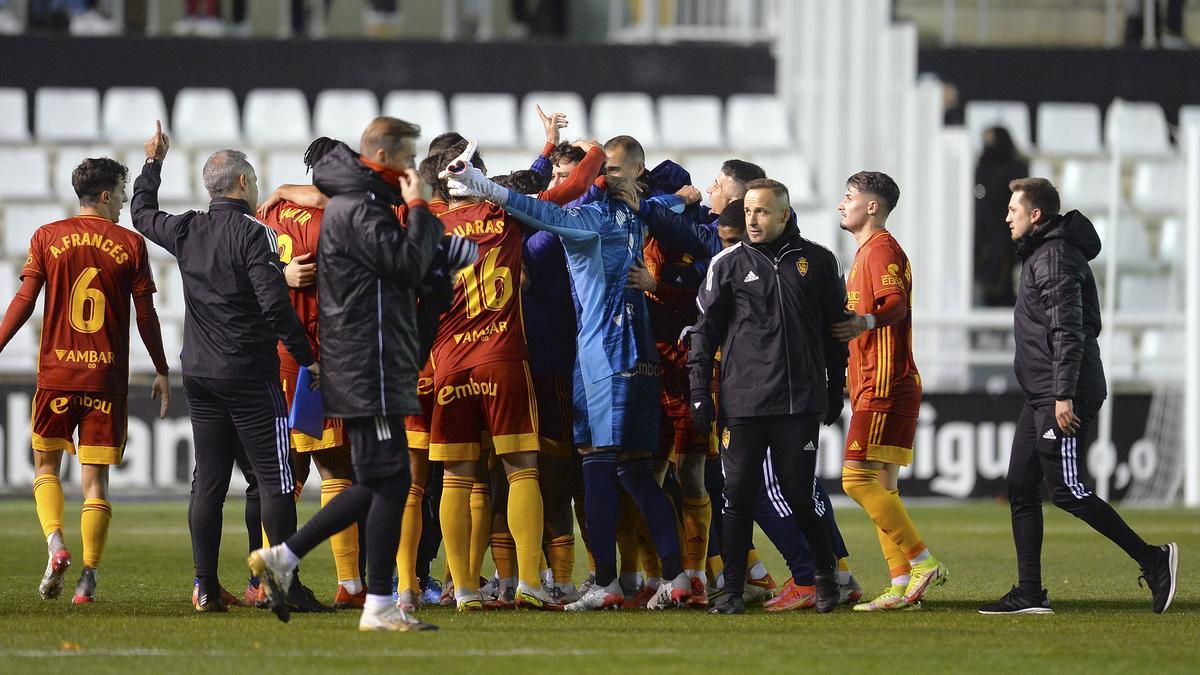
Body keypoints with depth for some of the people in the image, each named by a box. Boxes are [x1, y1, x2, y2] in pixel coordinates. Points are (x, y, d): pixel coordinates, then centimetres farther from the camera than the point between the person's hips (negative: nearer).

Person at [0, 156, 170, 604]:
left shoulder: (47, 238, 2)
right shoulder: (130, 245, 1)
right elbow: (146, 316, 4)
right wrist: (162, 372, 13)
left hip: (56, 374, 0)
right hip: (108, 378, 0)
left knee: (46, 466, 14)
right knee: (95, 477, 4)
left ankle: (55, 545, -10)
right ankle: (88, 577, -2)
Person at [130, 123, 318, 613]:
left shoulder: (186, 232, 6)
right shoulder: (253, 234, -12)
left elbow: (142, 213, 27)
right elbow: (275, 303, -18)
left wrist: (152, 164, 40)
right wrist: (306, 358, -10)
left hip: (199, 372, 6)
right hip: (250, 372, -6)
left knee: (208, 480, 9)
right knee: (274, 478, -4)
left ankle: (206, 588, 7)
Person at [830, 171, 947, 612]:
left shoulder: (882, 249, -10)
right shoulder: (869, 251, 22)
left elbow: (896, 302, -28)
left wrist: (866, 322, -47)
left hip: (884, 386, -11)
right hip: (874, 387, 11)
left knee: (857, 478, -16)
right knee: (881, 486, 7)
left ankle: (923, 562, -16)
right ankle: (901, 583, 5)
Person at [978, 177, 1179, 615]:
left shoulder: (1055, 258, -13)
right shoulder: (1040, 254, 19)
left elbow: (1068, 332, -21)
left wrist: (1064, 395, -25)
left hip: (1061, 400, -11)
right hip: (1041, 398, 11)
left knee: (1067, 490, -10)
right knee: (1021, 488, 7)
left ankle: (1152, 560, -4)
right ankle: (1029, 595, 7)